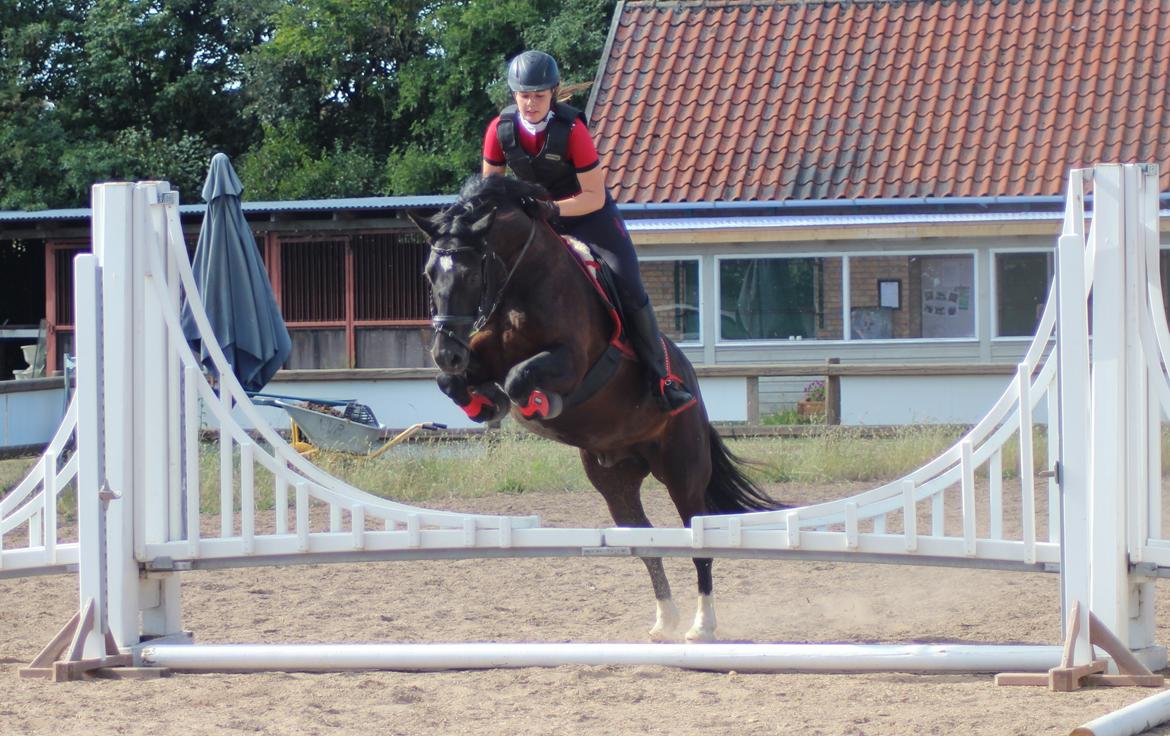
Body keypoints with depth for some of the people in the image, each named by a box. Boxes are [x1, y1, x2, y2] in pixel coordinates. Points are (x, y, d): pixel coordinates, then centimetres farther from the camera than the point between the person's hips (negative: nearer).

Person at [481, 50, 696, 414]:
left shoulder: (572, 129, -26)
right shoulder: (500, 129, -16)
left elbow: (594, 196, -23)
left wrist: (555, 209, -39)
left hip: (587, 215, -3)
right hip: (533, 215, 3)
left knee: (630, 290, -12)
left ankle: (663, 378, -2)